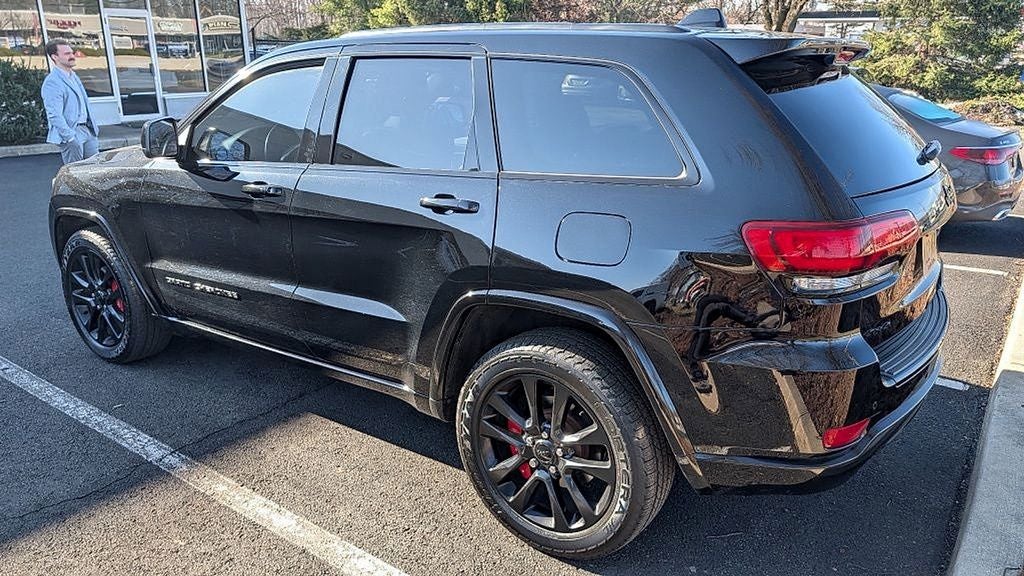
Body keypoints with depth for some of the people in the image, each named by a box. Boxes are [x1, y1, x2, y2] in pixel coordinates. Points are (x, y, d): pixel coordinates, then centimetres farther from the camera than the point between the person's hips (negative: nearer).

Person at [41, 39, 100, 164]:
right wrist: (70, 138, -23)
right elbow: (55, 116, -20)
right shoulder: (52, 82, -14)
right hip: (71, 132, -8)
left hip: (87, 130, 8)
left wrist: (94, 126, 17)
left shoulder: (73, 76, 15)